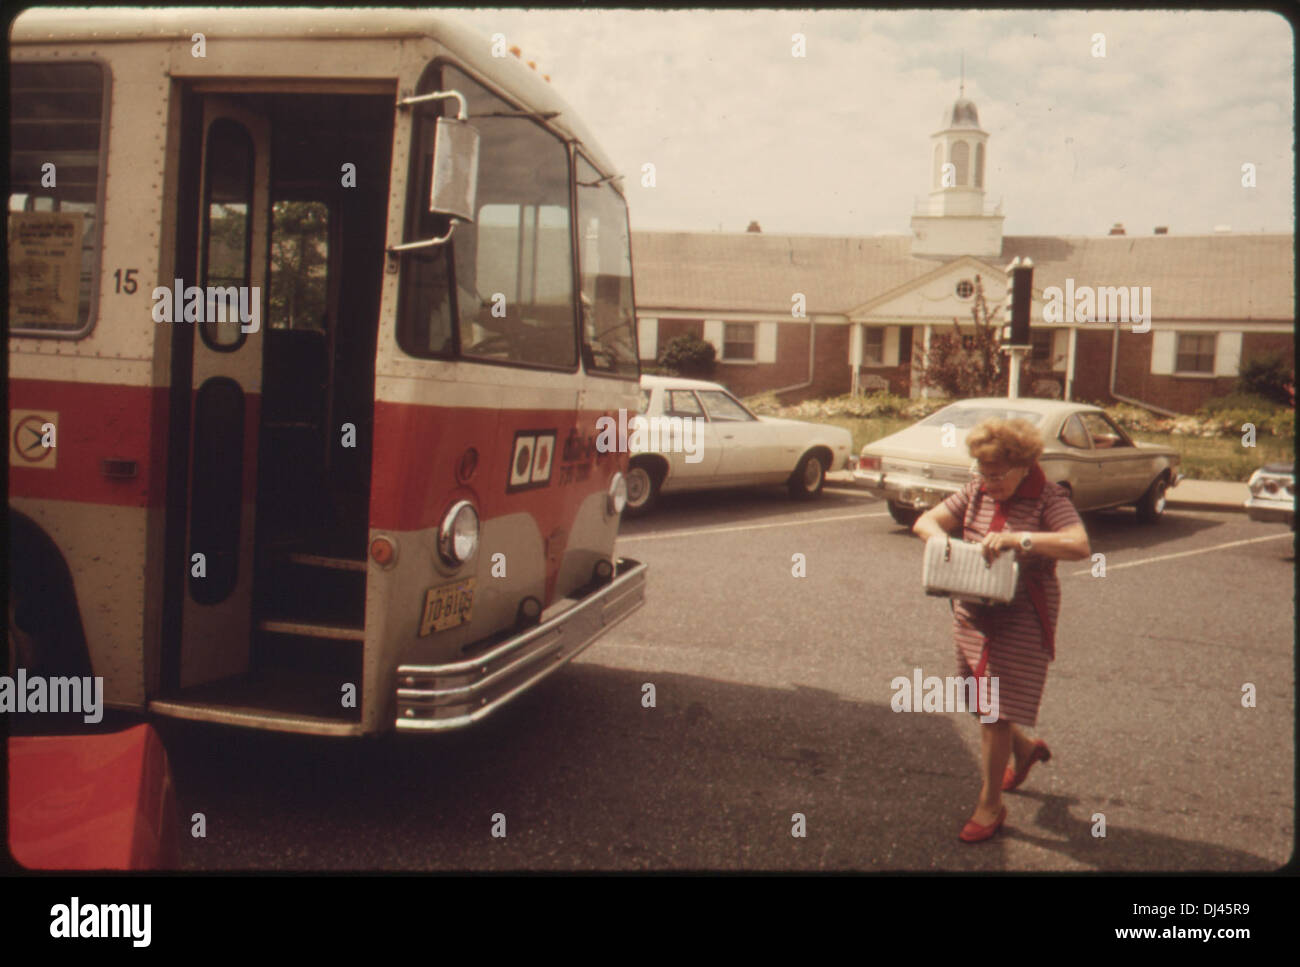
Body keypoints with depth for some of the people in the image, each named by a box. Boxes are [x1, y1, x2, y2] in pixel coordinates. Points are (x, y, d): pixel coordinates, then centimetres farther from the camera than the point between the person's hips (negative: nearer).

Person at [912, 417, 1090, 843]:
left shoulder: (1049, 498, -12)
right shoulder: (976, 492, 2)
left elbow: (1079, 546, -27)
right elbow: (924, 521, 1)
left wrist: (1017, 538, -36)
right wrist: (940, 538, -23)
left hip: (1021, 620, -6)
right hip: (972, 613, 6)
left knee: (995, 711, -2)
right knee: (980, 701, 17)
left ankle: (990, 805, 15)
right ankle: (1024, 748, 48)